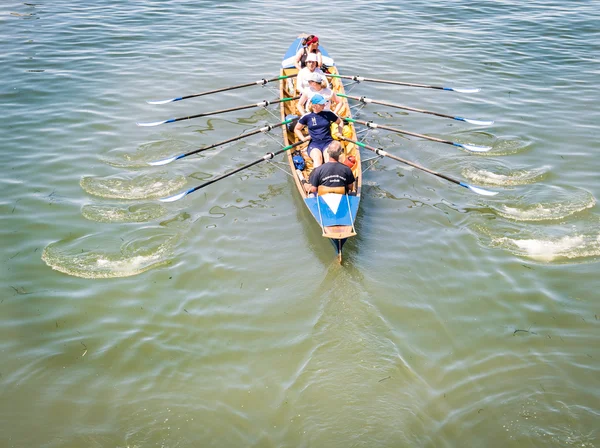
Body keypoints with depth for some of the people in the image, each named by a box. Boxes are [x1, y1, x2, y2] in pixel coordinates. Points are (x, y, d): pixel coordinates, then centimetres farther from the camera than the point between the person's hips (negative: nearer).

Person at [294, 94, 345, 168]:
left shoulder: (328, 114, 9)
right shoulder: (307, 116, 6)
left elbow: (340, 122, 26)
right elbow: (297, 129, 19)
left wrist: (339, 133, 11)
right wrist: (303, 138, 4)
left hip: (328, 142, 1)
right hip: (314, 143, -1)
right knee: (317, 157, -34)